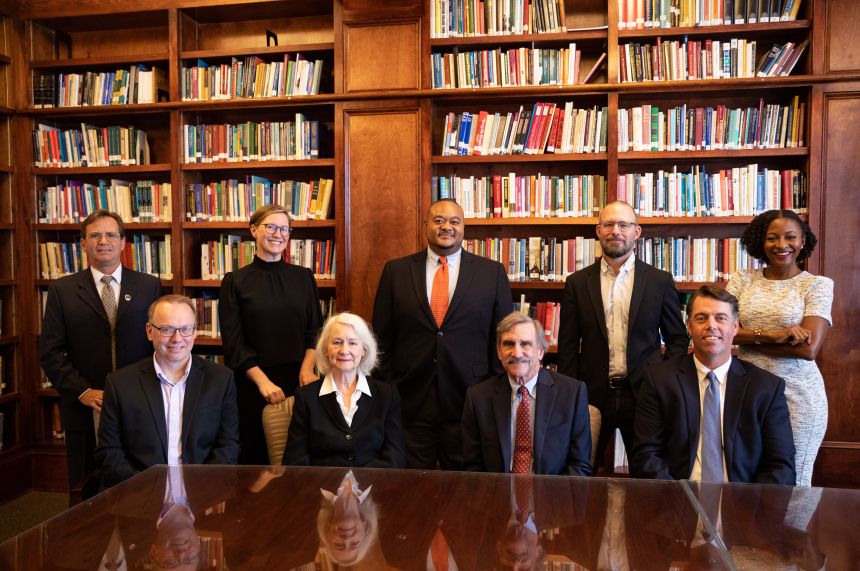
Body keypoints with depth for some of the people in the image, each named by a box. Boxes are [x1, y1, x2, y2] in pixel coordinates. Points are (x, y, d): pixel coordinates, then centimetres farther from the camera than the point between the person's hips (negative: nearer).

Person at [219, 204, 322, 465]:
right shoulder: (235, 282, 1)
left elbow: (315, 330, 6)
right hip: (252, 383, -1)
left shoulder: (304, 277, 7)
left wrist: (307, 368, -10)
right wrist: (262, 381, -12)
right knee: (255, 453, 7)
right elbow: (233, 341, -3)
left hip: (298, 380, 2)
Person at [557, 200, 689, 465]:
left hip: (644, 393, 0)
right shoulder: (577, 283, 4)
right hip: (593, 394, 1)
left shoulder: (660, 281, 3)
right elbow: (568, 345, 4)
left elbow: (678, 339, 8)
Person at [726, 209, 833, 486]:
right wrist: (771, 335, -19)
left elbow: (809, 349, -13)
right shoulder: (742, 280, 5)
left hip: (797, 395, -2)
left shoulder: (818, 285, -1)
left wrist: (746, 338, -9)